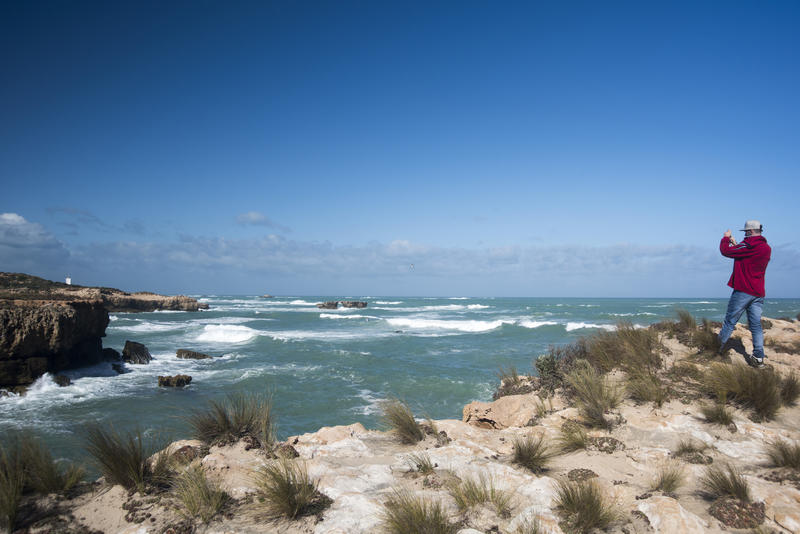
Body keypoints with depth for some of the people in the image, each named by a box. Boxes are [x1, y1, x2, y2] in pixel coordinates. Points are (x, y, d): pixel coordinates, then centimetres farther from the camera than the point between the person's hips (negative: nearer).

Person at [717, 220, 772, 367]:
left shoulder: (749, 245, -14)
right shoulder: (767, 248, 12)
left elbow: (726, 251, -10)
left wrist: (726, 238, 8)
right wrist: (735, 244, 24)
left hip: (743, 291, -7)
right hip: (758, 293, 7)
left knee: (730, 321, 3)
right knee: (756, 325, 6)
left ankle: (719, 347, 12)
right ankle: (758, 358, 3)